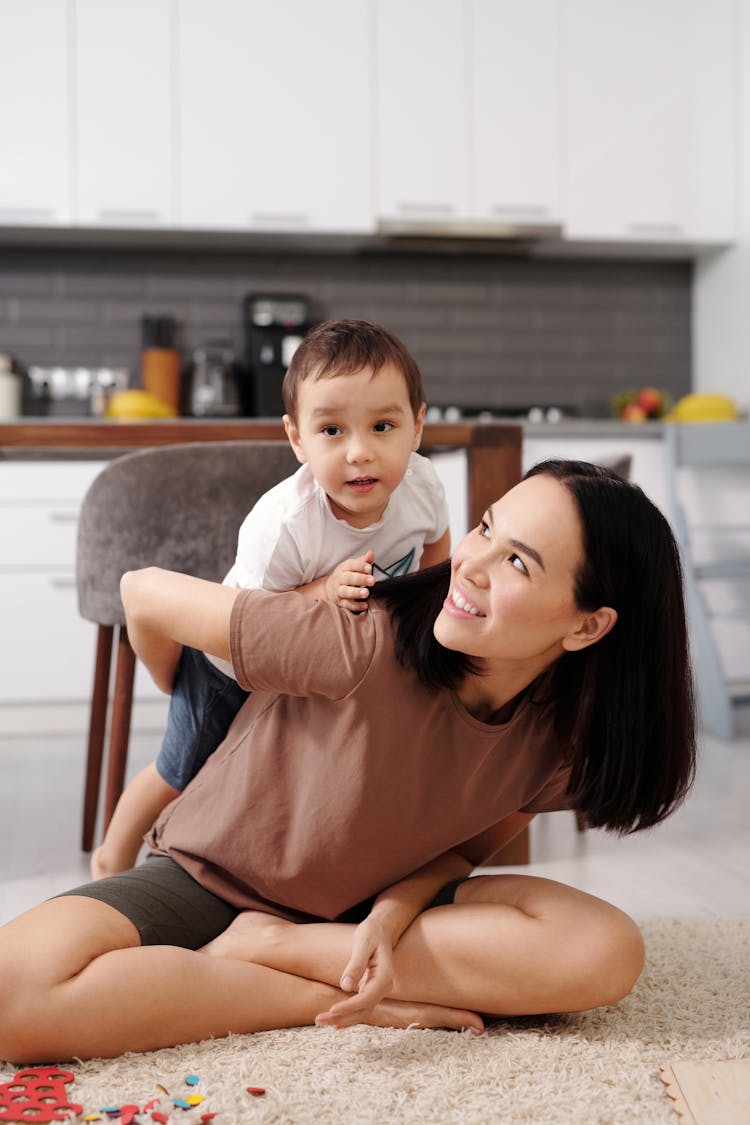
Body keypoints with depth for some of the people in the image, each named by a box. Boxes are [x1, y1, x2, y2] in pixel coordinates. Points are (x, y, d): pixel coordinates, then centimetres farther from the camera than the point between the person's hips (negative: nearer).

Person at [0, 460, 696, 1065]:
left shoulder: (568, 735, -17)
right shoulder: (367, 649, -33)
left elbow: (480, 836, 2)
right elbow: (144, 592, -20)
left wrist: (397, 909, -21)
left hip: (371, 904, 4)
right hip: (208, 877, -3)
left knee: (606, 953, -22)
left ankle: (270, 945, -12)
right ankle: (354, 1003, -16)